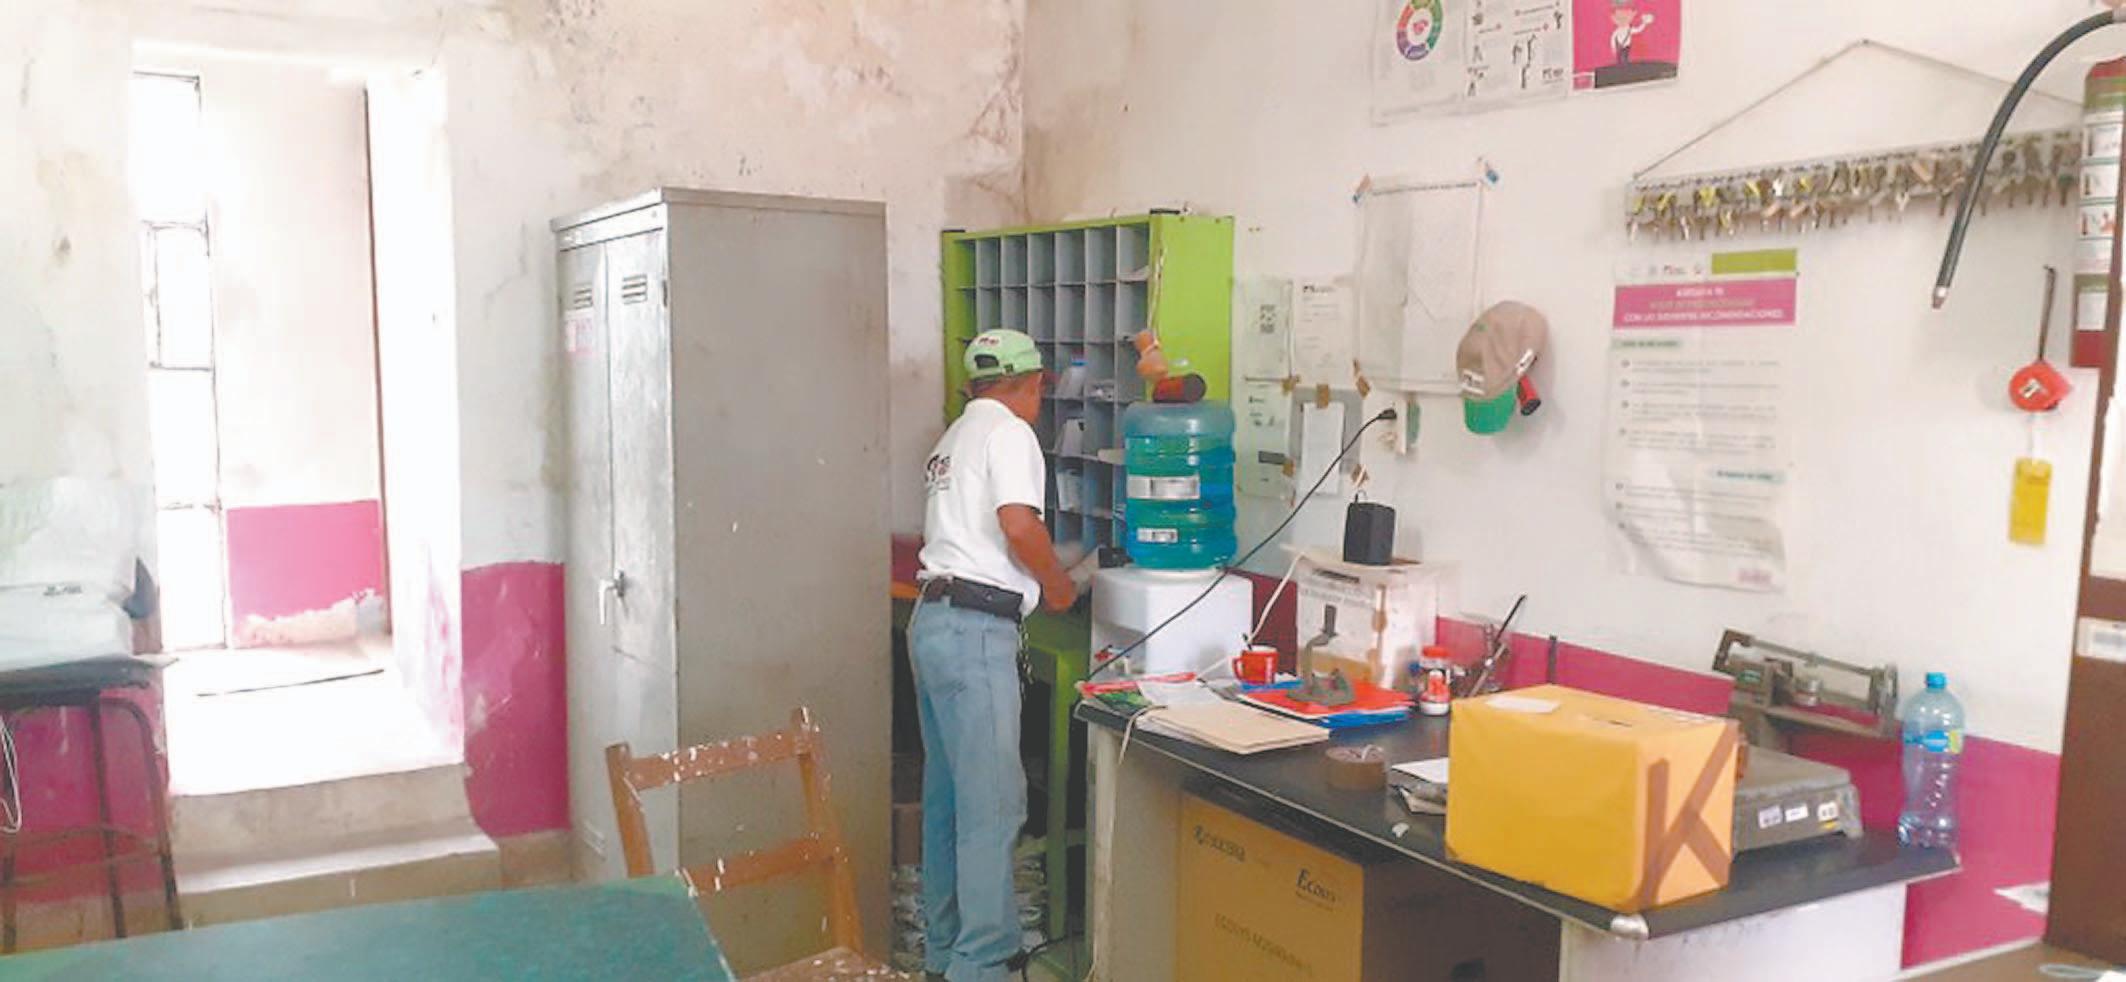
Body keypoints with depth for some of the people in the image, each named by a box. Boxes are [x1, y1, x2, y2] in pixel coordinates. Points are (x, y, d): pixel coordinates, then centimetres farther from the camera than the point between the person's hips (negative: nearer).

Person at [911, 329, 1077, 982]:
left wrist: (1034, 580, 27)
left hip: (933, 621, 10)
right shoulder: (1009, 431, -6)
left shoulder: (954, 437, 23)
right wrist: (1058, 584, -5)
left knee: (948, 794, 14)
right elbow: (1018, 524, -20)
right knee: (993, 804, -7)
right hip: (975, 631, -10)